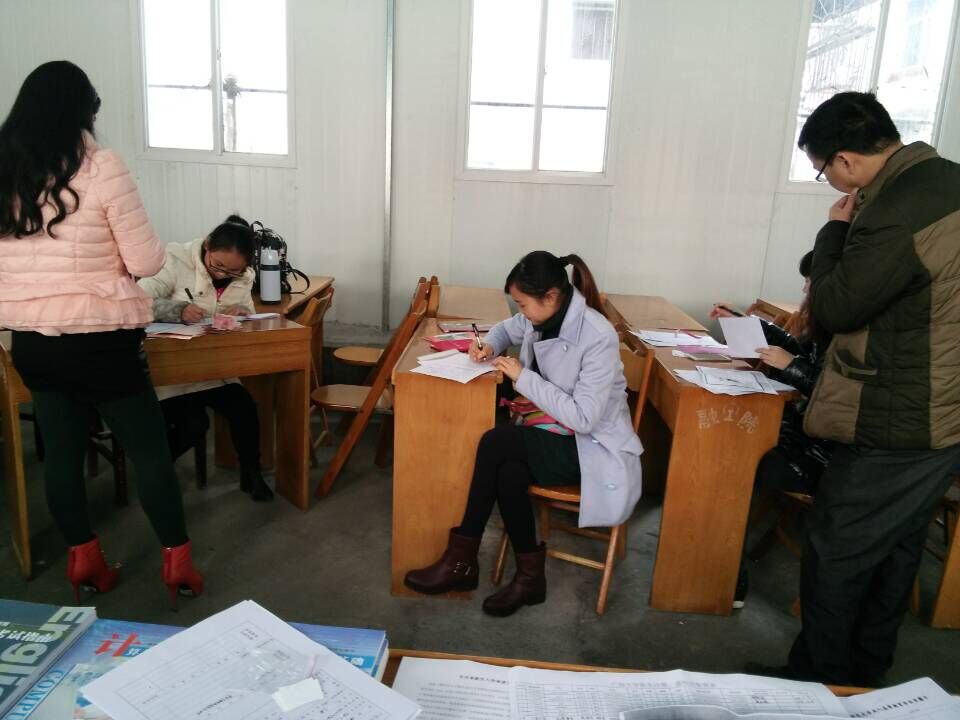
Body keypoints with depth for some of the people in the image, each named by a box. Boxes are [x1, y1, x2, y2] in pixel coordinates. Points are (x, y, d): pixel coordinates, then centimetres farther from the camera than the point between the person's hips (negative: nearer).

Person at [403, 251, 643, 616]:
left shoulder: (598, 338, -24)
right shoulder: (542, 317, -2)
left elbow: (583, 418, -26)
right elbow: (507, 328, 22)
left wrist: (522, 376, -23)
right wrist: (489, 345, -2)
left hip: (592, 447, -6)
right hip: (555, 433, 7)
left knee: (496, 442, -26)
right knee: (508, 471, -27)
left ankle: (461, 561, -13)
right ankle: (529, 575, -12)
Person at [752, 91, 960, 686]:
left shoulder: (899, 209, -25)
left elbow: (834, 308, -16)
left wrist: (835, 231, -5)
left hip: (898, 426, -10)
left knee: (834, 557, 6)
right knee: (896, 551, 20)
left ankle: (817, 681, 24)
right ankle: (866, 675, 37)